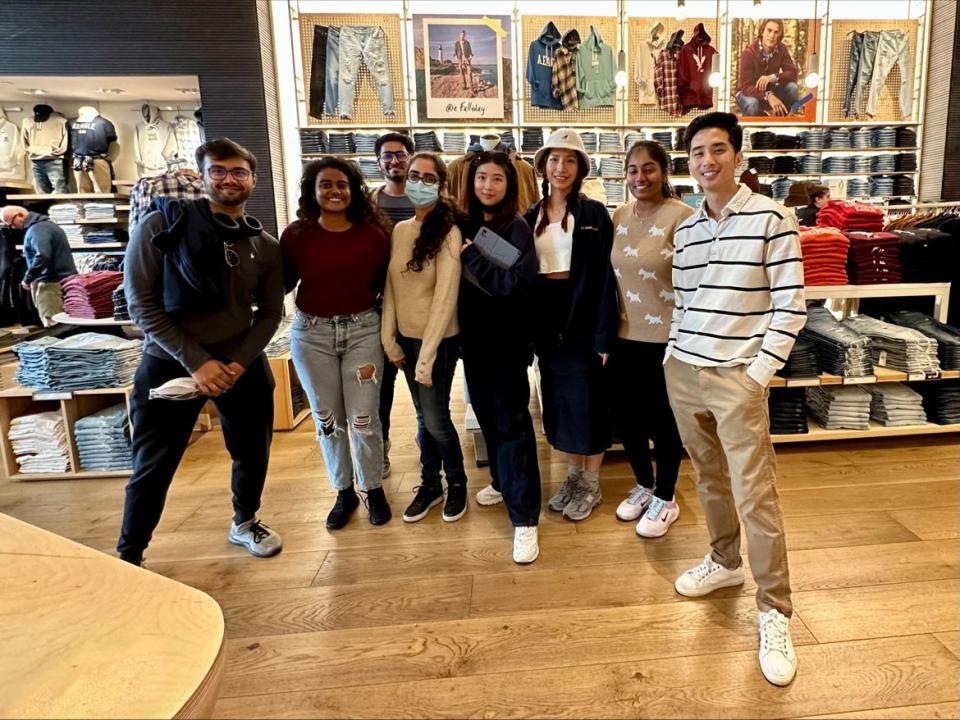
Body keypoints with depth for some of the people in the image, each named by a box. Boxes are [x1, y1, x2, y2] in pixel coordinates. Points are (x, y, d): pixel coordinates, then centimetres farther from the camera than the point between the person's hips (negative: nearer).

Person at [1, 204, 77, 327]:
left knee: (52, 326, -11)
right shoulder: (45, 224, 20)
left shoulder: (37, 229, -12)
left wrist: (27, 278, -14)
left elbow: (42, 256, -26)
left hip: (52, 282, -10)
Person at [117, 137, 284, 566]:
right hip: (170, 363, -3)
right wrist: (196, 361, -18)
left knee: (253, 452, 16)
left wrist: (239, 362, -11)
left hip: (243, 363, 4)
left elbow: (270, 312, 6)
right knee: (152, 468, 6)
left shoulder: (266, 246, 3)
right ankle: (128, 558, 27)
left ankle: (245, 522, 42)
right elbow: (141, 302, -11)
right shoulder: (162, 225, -8)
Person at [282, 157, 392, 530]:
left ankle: (374, 489, 23)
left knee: (364, 418, 1)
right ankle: (344, 492, 28)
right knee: (327, 419, 10)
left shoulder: (373, 234, -2)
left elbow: (386, 285, 3)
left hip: (363, 331, -1)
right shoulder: (296, 235, -3)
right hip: (311, 334, 1)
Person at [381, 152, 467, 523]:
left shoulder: (448, 233, -13)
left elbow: (445, 298, -18)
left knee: (436, 419, 2)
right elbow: (391, 288, 5)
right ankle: (430, 485, 31)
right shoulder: (399, 230, 4)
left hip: (438, 340, -5)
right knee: (423, 417, 15)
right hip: (406, 338, 5)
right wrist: (389, 339, 0)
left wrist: (427, 356, -19)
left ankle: (457, 483, 26)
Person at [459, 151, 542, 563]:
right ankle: (502, 481, 40)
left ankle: (524, 519, 4)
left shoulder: (517, 229, -10)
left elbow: (519, 284, -22)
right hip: (473, 337, 6)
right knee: (486, 413, 18)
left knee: (511, 422, -4)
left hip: (507, 340, -6)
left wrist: (472, 257, -19)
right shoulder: (465, 226, 6)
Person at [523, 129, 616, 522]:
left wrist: (604, 333, -14)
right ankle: (573, 475, 28)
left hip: (582, 317, -4)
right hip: (546, 319, 5)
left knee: (588, 400, 3)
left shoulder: (594, 213, -3)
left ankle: (591, 484, 18)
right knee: (558, 400, 12)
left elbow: (605, 275, -8)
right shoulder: (531, 216, 9)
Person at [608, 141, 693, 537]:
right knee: (625, 415, 16)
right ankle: (643, 485, 39)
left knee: (663, 420, 9)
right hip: (625, 335, 6)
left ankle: (665, 499, 29)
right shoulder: (620, 216, 7)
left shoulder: (681, 216, -13)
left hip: (665, 337, -6)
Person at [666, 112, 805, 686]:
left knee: (755, 494, -3)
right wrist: (673, 355, 8)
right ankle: (725, 562, 37)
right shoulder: (685, 231, 9)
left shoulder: (772, 219, -7)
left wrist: (760, 372, -12)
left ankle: (776, 612, 12)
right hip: (683, 373, 5)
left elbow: (791, 305, -8)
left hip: (737, 377, -5)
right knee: (709, 478, 17)